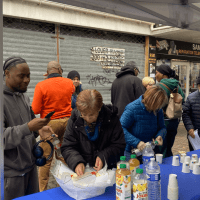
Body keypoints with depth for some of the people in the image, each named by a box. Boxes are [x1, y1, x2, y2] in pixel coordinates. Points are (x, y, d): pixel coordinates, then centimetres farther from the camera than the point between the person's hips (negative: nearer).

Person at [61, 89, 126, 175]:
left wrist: (103, 156, -17)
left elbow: (119, 145, -2)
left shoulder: (111, 118, -9)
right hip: (83, 169, -1)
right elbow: (67, 147, -4)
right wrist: (76, 162, -22)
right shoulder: (74, 120, -6)